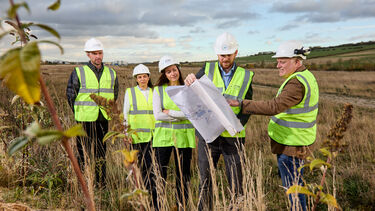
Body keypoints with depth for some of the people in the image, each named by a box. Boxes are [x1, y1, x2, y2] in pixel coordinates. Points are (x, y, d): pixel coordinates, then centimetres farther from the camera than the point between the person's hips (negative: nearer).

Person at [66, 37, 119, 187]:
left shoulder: (111, 73, 8)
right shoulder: (79, 72, -3)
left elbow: (114, 95, 18)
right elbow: (70, 95, 2)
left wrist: (108, 111, 11)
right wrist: (80, 113, 2)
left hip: (103, 120, 3)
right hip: (85, 120, -3)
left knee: (101, 154, 11)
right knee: (84, 153, 2)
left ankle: (102, 184, 22)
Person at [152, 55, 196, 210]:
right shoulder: (158, 90, 6)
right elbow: (157, 115, -5)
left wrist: (170, 112, -9)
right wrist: (181, 115, -8)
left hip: (184, 137, 1)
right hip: (163, 136, -1)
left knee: (183, 175, 6)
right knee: (160, 174, 1)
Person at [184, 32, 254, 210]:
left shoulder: (245, 76, 2)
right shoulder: (208, 70, 2)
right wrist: (189, 82, -25)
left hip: (232, 137, 0)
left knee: (236, 182, 7)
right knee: (205, 181, 10)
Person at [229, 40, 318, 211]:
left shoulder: (297, 83, -24)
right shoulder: (305, 76, 10)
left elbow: (273, 107, -33)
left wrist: (241, 104, -31)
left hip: (290, 144, -11)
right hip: (295, 139, 11)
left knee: (292, 184, 2)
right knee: (293, 183, 22)